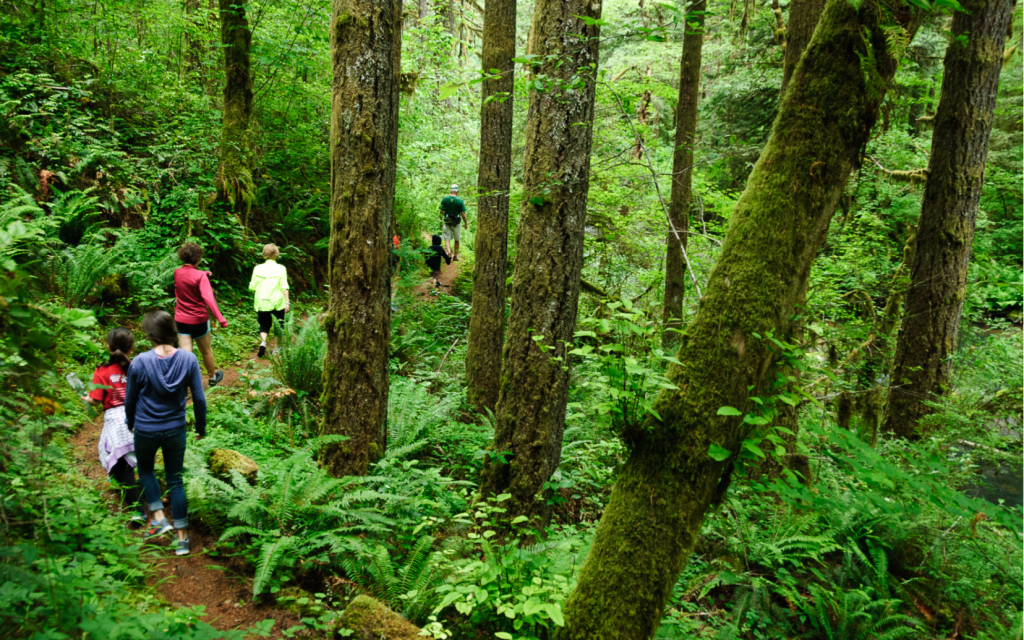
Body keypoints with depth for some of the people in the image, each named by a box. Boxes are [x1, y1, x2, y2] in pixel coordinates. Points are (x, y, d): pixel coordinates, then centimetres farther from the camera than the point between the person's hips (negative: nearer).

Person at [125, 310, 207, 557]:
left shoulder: (140, 362, -18)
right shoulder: (188, 359, -13)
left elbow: (130, 400, -4)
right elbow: (199, 399, -6)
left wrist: (130, 423, 17)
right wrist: (201, 428, 10)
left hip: (146, 431, -2)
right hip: (176, 430, 2)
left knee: (145, 469, 28)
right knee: (175, 481, 15)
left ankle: (159, 518, 16)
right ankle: (182, 539, 19)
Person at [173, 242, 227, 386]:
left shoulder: (177, 273, -2)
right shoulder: (200, 276, -19)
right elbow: (208, 298, -29)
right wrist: (220, 318, -32)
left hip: (181, 319, 4)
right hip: (198, 320, -4)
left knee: (186, 351, 2)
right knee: (206, 351, 17)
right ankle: (213, 376, 36)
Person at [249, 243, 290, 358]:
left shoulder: (258, 268, 0)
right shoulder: (281, 268, -3)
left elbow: (252, 287, 1)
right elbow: (284, 287, -8)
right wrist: (287, 302, -7)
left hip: (262, 303, 1)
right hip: (277, 302, -1)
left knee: (264, 324, 13)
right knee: (279, 323, 18)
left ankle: (263, 342, -12)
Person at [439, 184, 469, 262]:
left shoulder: (444, 199, -5)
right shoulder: (460, 200, -9)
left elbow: (441, 212, -2)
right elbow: (463, 214, -9)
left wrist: (441, 221, 11)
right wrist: (466, 223, 2)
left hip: (447, 222, 0)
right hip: (457, 223, 0)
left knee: (447, 239, 2)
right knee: (457, 240, 15)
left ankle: (449, 252, -22)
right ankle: (455, 256, 22)